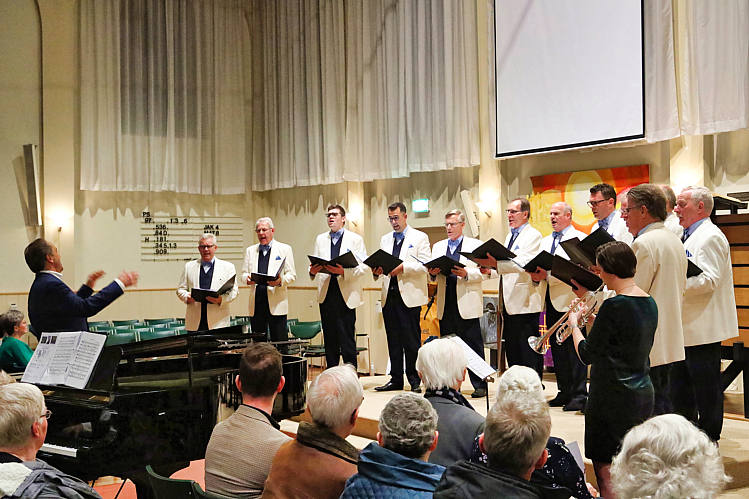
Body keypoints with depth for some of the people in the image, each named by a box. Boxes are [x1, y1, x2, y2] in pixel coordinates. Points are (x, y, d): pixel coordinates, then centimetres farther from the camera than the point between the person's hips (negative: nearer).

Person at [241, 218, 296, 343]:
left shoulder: (285, 249, 8)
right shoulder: (250, 251, 18)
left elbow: (292, 275, 3)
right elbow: (243, 273, 16)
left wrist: (280, 281, -18)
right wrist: (247, 278, -9)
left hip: (277, 303, -3)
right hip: (256, 303, 3)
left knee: (280, 341, -6)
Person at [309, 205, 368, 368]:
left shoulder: (355, 239, 6)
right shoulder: (320, 239, 18)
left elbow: (363, 266, -3)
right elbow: (313, 263, 14)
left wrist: (344, 271, -20)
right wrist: (313, 271, -10)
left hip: (346, 294, -4)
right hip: (326, 293, 4)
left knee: (347, 335, -8)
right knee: (329, 337, 6)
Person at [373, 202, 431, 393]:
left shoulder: (419, 237, 3)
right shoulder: (385, 240, 20)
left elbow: (425, 265, -7)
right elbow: (381, 262, 16)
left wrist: (403, 268, -18)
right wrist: (377, 270, -7)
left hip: (410, 296, -5)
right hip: (389, 296, 5)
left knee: (412, 341, -4)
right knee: (393, 340, 7)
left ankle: (414, 380, 4)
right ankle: (396, 379, 13)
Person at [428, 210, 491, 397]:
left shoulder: (475, 245, 6)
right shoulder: (438, 246, 19)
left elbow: (482, 273, -3)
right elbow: (433, 274, 13)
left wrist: (466, 274, -20)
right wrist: (432, 272, -10)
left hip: (467, 303, -4)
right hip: (445, 305, 4)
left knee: (473, 345, -3)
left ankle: (479, 386, 2)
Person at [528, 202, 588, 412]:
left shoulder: (579, 238, -3)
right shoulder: (545, 241, 21)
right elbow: (540, 268, 21)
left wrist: (547, 275, -20)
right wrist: (535, 275, -2)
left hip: (569, 300, -8)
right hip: (551, 301, 8)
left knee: (574, 348, -6)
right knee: (557, 349, 10)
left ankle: (579, 395, -1)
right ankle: (564, 392, 17)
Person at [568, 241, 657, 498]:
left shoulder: (614, 306, -20)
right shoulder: (650, 303, 6)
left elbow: (587, 355, -14)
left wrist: (574, 324, 2)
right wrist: (593, 320, 15)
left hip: (613, 397, -9)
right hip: (644, 394, 9)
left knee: (606, 471, 1)